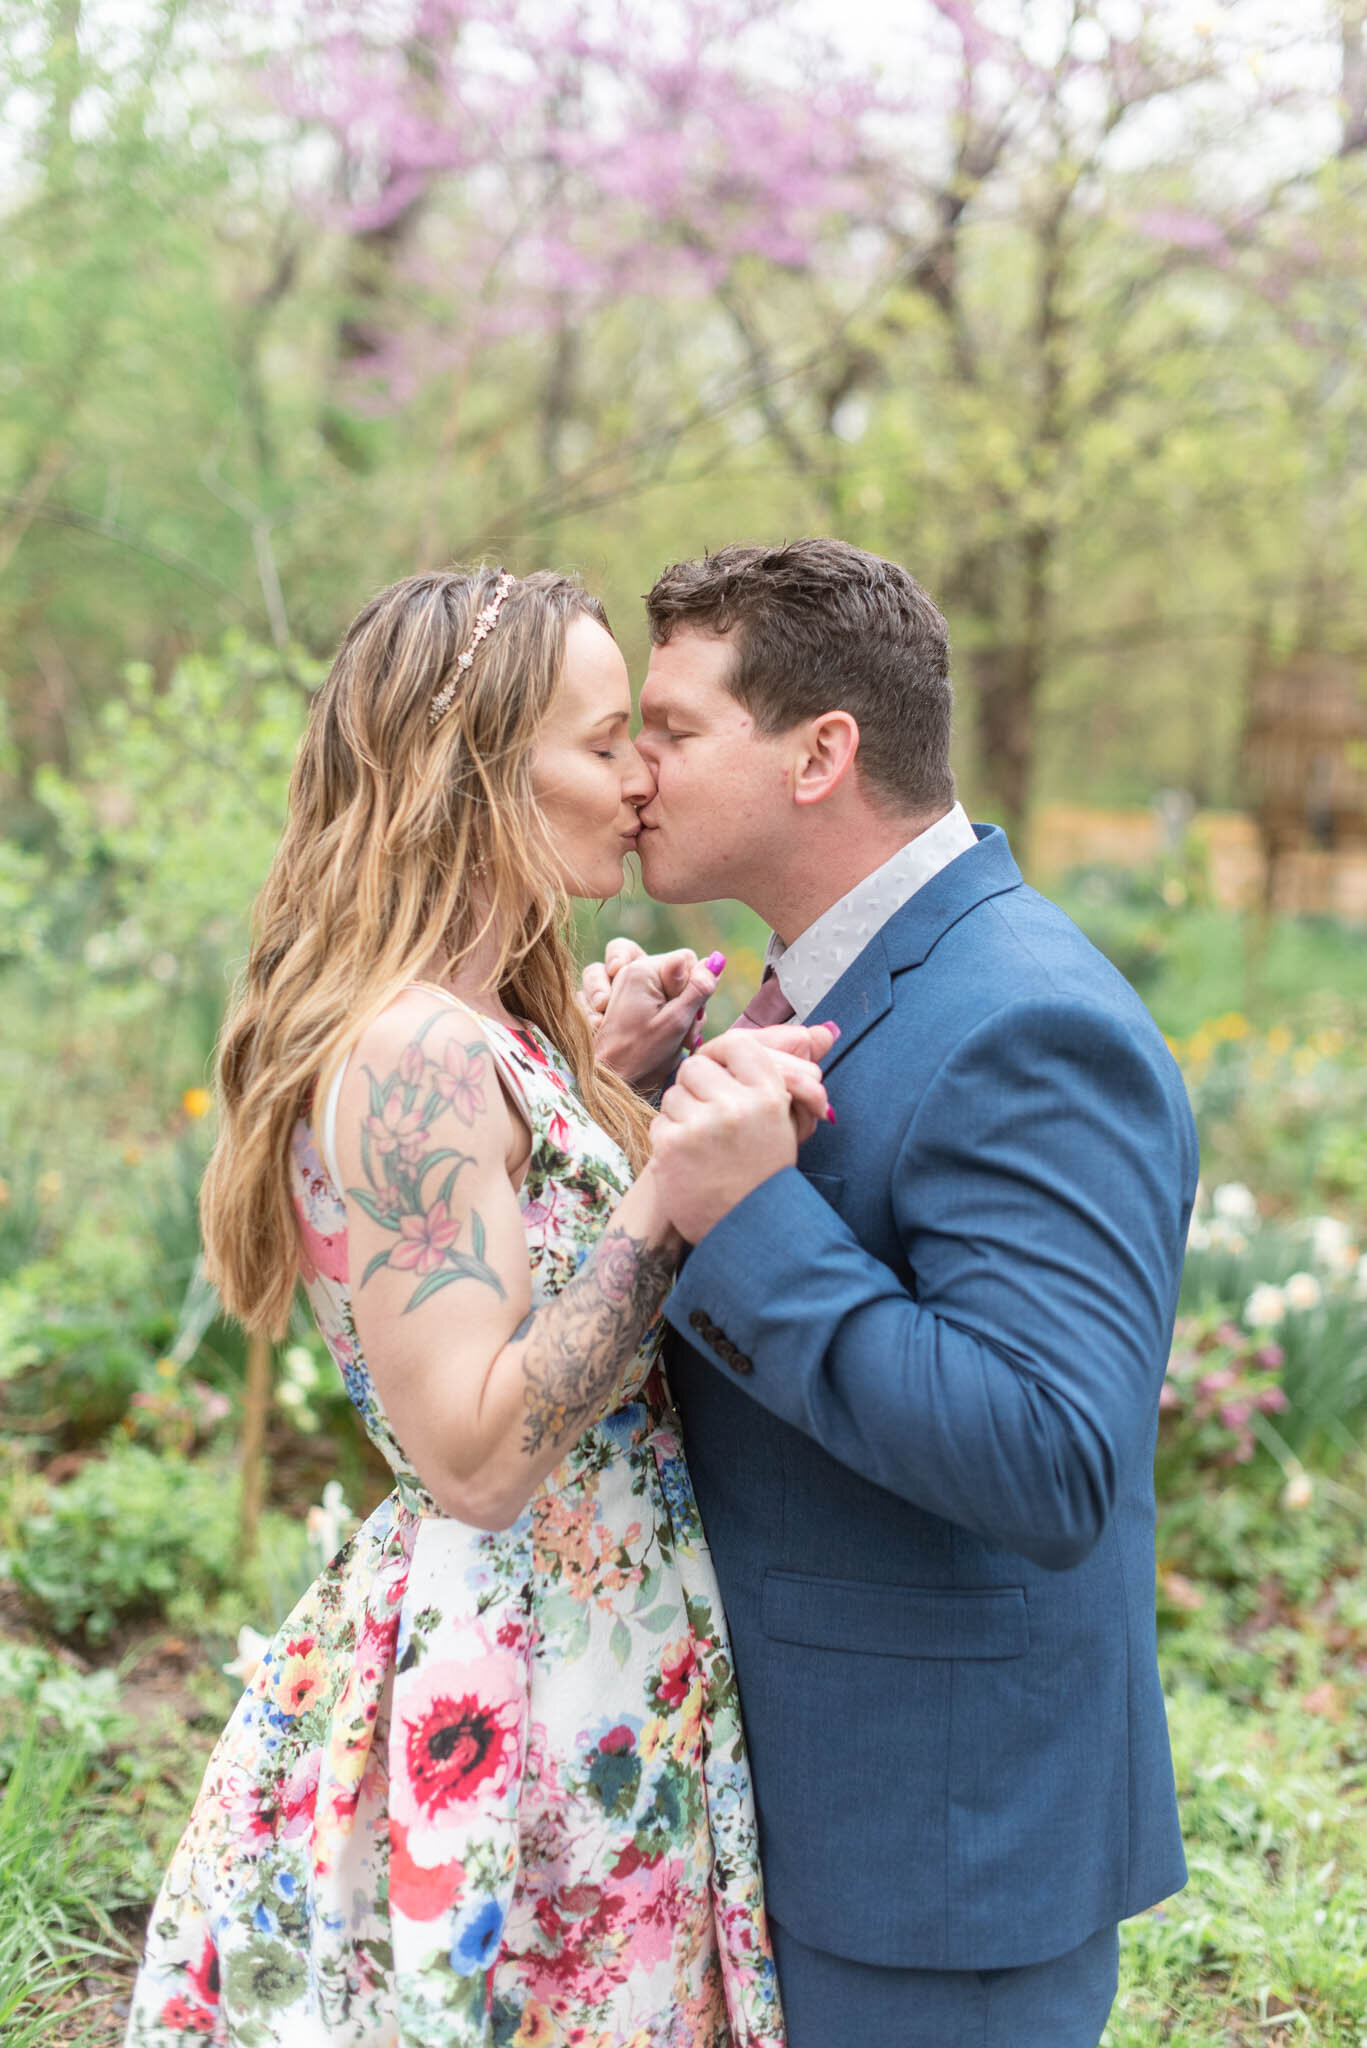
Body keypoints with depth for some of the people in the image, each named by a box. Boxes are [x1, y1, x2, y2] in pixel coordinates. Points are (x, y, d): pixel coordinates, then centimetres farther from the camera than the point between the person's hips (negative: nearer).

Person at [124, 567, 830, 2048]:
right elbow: (474, 1456, -25)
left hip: (607, 1661, 9)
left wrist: (619, 1075, 9)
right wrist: (673, 1189, -29)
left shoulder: (491, 1031, 7)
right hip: (507, 1692, -9)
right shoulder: (412, 1054, -23)